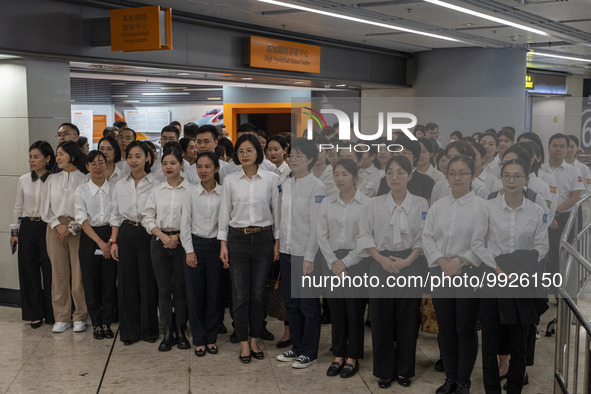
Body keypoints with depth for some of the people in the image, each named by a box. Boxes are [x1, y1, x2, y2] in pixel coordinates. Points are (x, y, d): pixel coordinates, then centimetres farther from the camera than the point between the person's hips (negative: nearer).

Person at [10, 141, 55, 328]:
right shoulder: (23, 181, 7)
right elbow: (18, 207, 12)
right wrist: (14, 232, 10)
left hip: (47, 228, -4)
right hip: (27, 227, 4)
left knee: (49, 270, 1)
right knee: (29, 270, 6)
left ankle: (52, 314, 14)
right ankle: (35, 314, 18)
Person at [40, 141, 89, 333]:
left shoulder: (85, 180, -1)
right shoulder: (53, 179, 12)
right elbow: (46, 207, 10)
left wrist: (71, 228, -10)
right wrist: (57, 225, -4)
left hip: (77, 229, -3)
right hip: (55, 229, 4)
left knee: (79, 274, -3)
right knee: (59, 274, 3)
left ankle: (80, 317, 8)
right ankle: (62, 318, 11)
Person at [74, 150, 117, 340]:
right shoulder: (81, 190, 1)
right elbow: (82, 219, -5)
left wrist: (111, 241, -12)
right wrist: (99, 242, -13)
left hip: (110, 236, 0)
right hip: (89, 237, 0)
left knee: (109, 281, 2)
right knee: (91, 282, 3)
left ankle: (107, 323, 14)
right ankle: (96, 324, 15)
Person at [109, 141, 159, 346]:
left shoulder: (155, 184, -3)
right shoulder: (120, 185, 9)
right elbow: (115, 215, 11)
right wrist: (114, 241, 5)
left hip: (147, 234, -3)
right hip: (126, 235, 3)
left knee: (148, 282, 2)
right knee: (127, 282, 6)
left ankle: (149, 330, 16)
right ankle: (129, 331, 16)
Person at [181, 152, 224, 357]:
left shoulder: (223, 193, -1)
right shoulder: (191, 192, 0)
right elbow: (185, 222, 0)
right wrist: (189, 251, -5)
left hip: (216, 244, 0)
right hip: (195, 243, 0)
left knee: (215, 293, 5)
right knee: (195, 294, 3)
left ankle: (211, 338, 19)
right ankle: (199, 340, 15)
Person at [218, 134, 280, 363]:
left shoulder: (271, 179, 0)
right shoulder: (230, 180, 1)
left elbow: (276, 211, 4)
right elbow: (225, 213, 4)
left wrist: (277, 241, 1)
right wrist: (223, 244, 0)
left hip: (263, 238, 0)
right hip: (237, 239, 0)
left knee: (258, 294, 6)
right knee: (240, 294, 2)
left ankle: (255, 340, 20)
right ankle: (244, 343, 12)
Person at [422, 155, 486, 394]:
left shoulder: (481, 206, -3)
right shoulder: (438, 206, 11)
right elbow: (427, 237, 7)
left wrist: (460, 263, -15)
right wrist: (442, 261, -8)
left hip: (469, 273, -4)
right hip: (440, 274, 4)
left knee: (466, 329, 1)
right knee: (446, 329, 9)